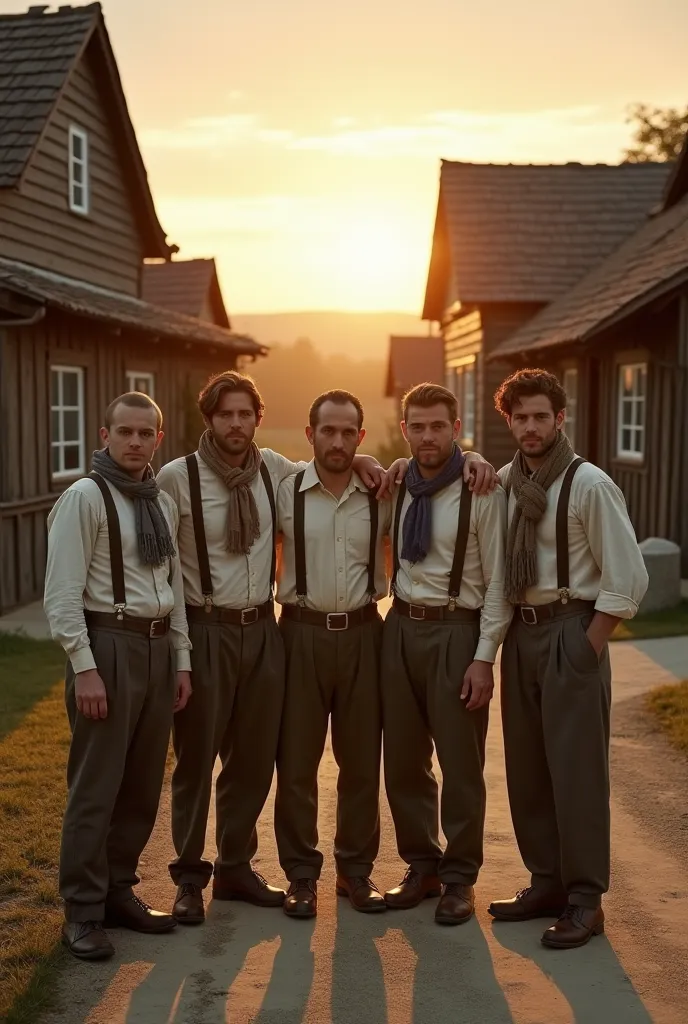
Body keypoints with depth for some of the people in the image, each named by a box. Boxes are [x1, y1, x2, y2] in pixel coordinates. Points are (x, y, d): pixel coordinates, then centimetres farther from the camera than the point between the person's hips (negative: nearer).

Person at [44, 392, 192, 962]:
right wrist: (84, 668, -17)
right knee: (95, 788, 1)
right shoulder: (84, 498, -9)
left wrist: (181, 659, 12)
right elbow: (62, 593, -13)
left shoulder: (164, 504, 12)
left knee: (144, 784, 14)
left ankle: (119, 892, 29)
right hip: (108, 645, -7)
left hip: (158, 648, 7)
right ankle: (82, 913, 15)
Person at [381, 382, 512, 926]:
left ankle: (459, 878, 22)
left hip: (456, 631, -5)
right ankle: (421, 866, 30)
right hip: (401, 626, 5)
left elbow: (497, 581, -9)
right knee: (403, 759, 12)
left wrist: (484, 658, -12)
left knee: (460, 763, 5)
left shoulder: (481, 492, -10)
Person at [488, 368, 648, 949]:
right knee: (526, 765, 12)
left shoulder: (589, 484, -12)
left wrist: (587, 646, -11)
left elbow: (627, 579, -12)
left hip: (571, 630, -6)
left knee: (576, 769, 0)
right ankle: (547, 883, 28)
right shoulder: (504, 482, 5)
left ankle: (585, 900, 13)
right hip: (520, 630, 6)